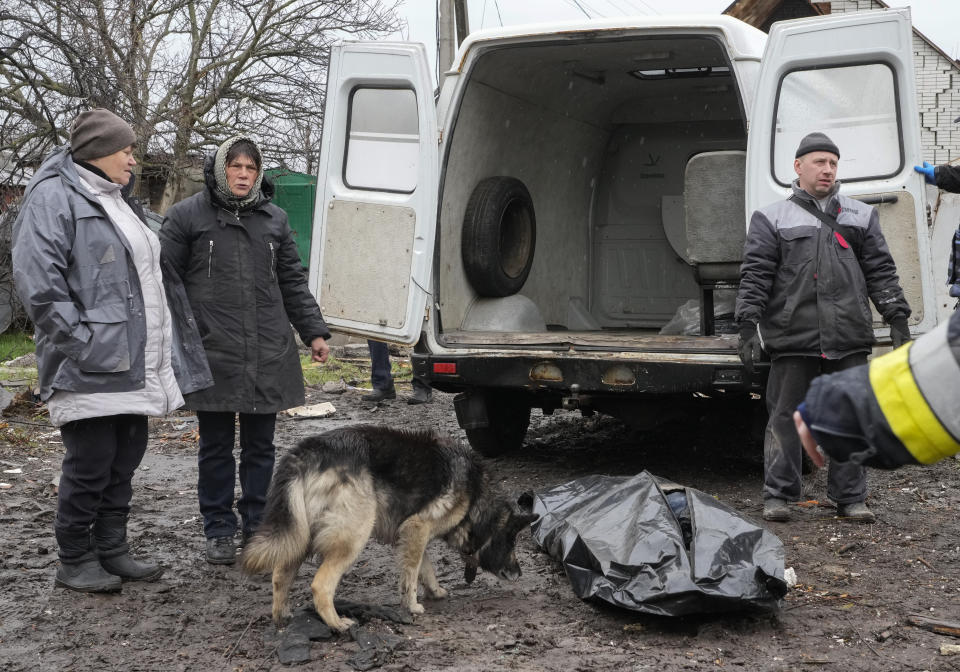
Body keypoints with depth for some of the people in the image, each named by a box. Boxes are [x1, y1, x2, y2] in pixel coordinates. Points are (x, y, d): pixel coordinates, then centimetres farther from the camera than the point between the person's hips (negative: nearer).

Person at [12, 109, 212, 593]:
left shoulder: (113, 202, 20)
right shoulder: (54, 197, -10)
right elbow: (37, 281, -20)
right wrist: (80, 341, -20)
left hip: (132, 365, 9)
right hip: (91, 370, -9)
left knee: (125, 458, 14)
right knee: (90, 464, -2)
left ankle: (112, 549, 25)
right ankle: (75, 562, 12)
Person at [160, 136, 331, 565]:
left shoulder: (274, 220, 13)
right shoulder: (187, 216, 1)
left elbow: (293, 283, 19)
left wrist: (314, 332, 14)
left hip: (268, 354, 3)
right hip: (212, 352, -3)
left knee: (260, 446, 9)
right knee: (216, 447, 6)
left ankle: (258, 527, 19)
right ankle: (219, 531, 17)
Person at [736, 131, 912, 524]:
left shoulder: (861, 217, 17)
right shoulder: (772, 219, 8)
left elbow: (881, 271, 15)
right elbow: (755, 275, 2)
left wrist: (897, 318, 6)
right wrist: (748, 325, -7)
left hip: (849, 337, 2)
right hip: (792, 337, -2)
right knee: (785, 417, 2)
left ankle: (850, 498, 16)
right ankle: (778, 495, 12)